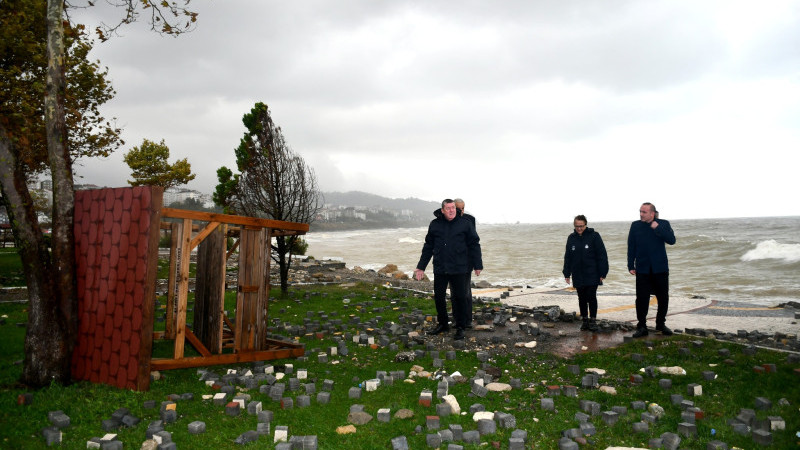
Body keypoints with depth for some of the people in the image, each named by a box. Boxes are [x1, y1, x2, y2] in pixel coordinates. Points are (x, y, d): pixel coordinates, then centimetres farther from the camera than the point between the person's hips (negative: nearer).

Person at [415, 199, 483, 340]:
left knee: (458, 298, 0)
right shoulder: (435, 225, 5)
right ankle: (442, 324, 26)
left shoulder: (465, 224, -1)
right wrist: (421, 267, 13)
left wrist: (478, 265, 4)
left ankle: (460, 327, 13)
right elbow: (428, 247, 13)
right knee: (439, 297, 9)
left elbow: (474, 245, 5)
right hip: (440, 269, 3)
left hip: (458, 269, -3)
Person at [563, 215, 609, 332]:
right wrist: (567, 274, 10)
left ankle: (593, 320, 7)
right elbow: (567, 257, 13)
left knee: (591, 297, -5)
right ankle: (585, 320, 19)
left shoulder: (594, 236, -4)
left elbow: (602, 255, -5)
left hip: (592, 275, -4)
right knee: (582, 299, 9)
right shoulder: (571, 238, 8)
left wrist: (602, 273, -9)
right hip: (578, 276, 4)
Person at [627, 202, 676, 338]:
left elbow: (672, 240, -13)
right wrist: (631, 266, 2)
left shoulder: (663, 224, 0)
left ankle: (661, 324, 27)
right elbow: (631, 247, 5)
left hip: (660, 269, 0)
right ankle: (641, 326, 10)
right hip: (642, 269, 0)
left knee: (663, 298, 9)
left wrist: (657, 228, -21)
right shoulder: (635, 226, 2)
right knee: (641, 299, 0)